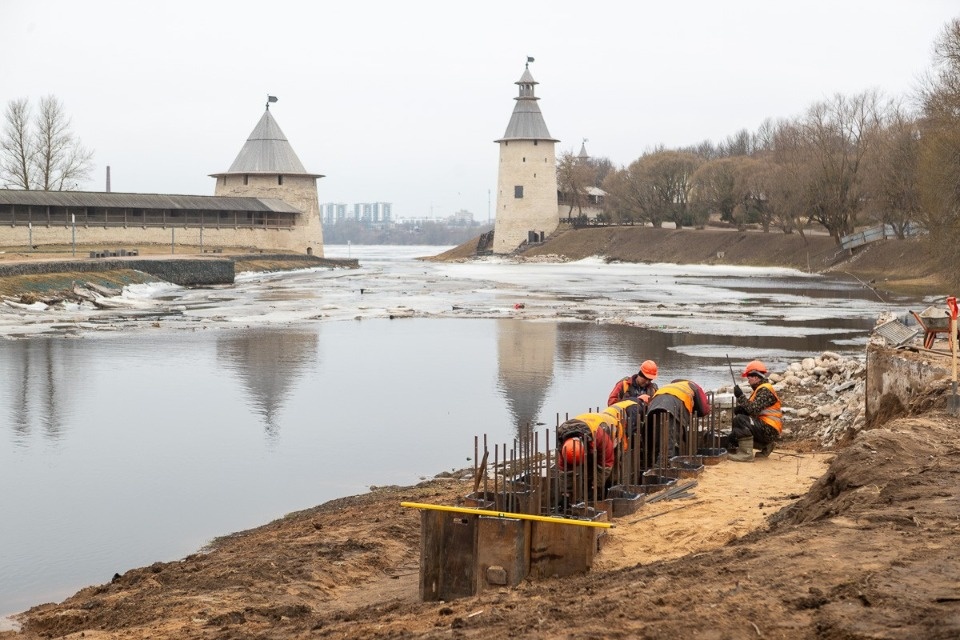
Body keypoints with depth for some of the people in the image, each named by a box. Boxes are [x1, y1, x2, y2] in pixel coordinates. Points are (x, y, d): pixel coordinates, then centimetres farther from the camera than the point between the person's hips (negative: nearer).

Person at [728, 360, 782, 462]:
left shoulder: (765, 390, -14)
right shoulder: (760, 389, 19)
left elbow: (753, 409, -26)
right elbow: (752, 408, 15)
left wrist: (740, 396, -22)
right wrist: (740, 408, -4)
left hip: (770, 430, -11)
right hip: (765, 428, 11)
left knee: (740, 420, -25)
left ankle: (746, 454, -26)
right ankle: (765, 446, 14)